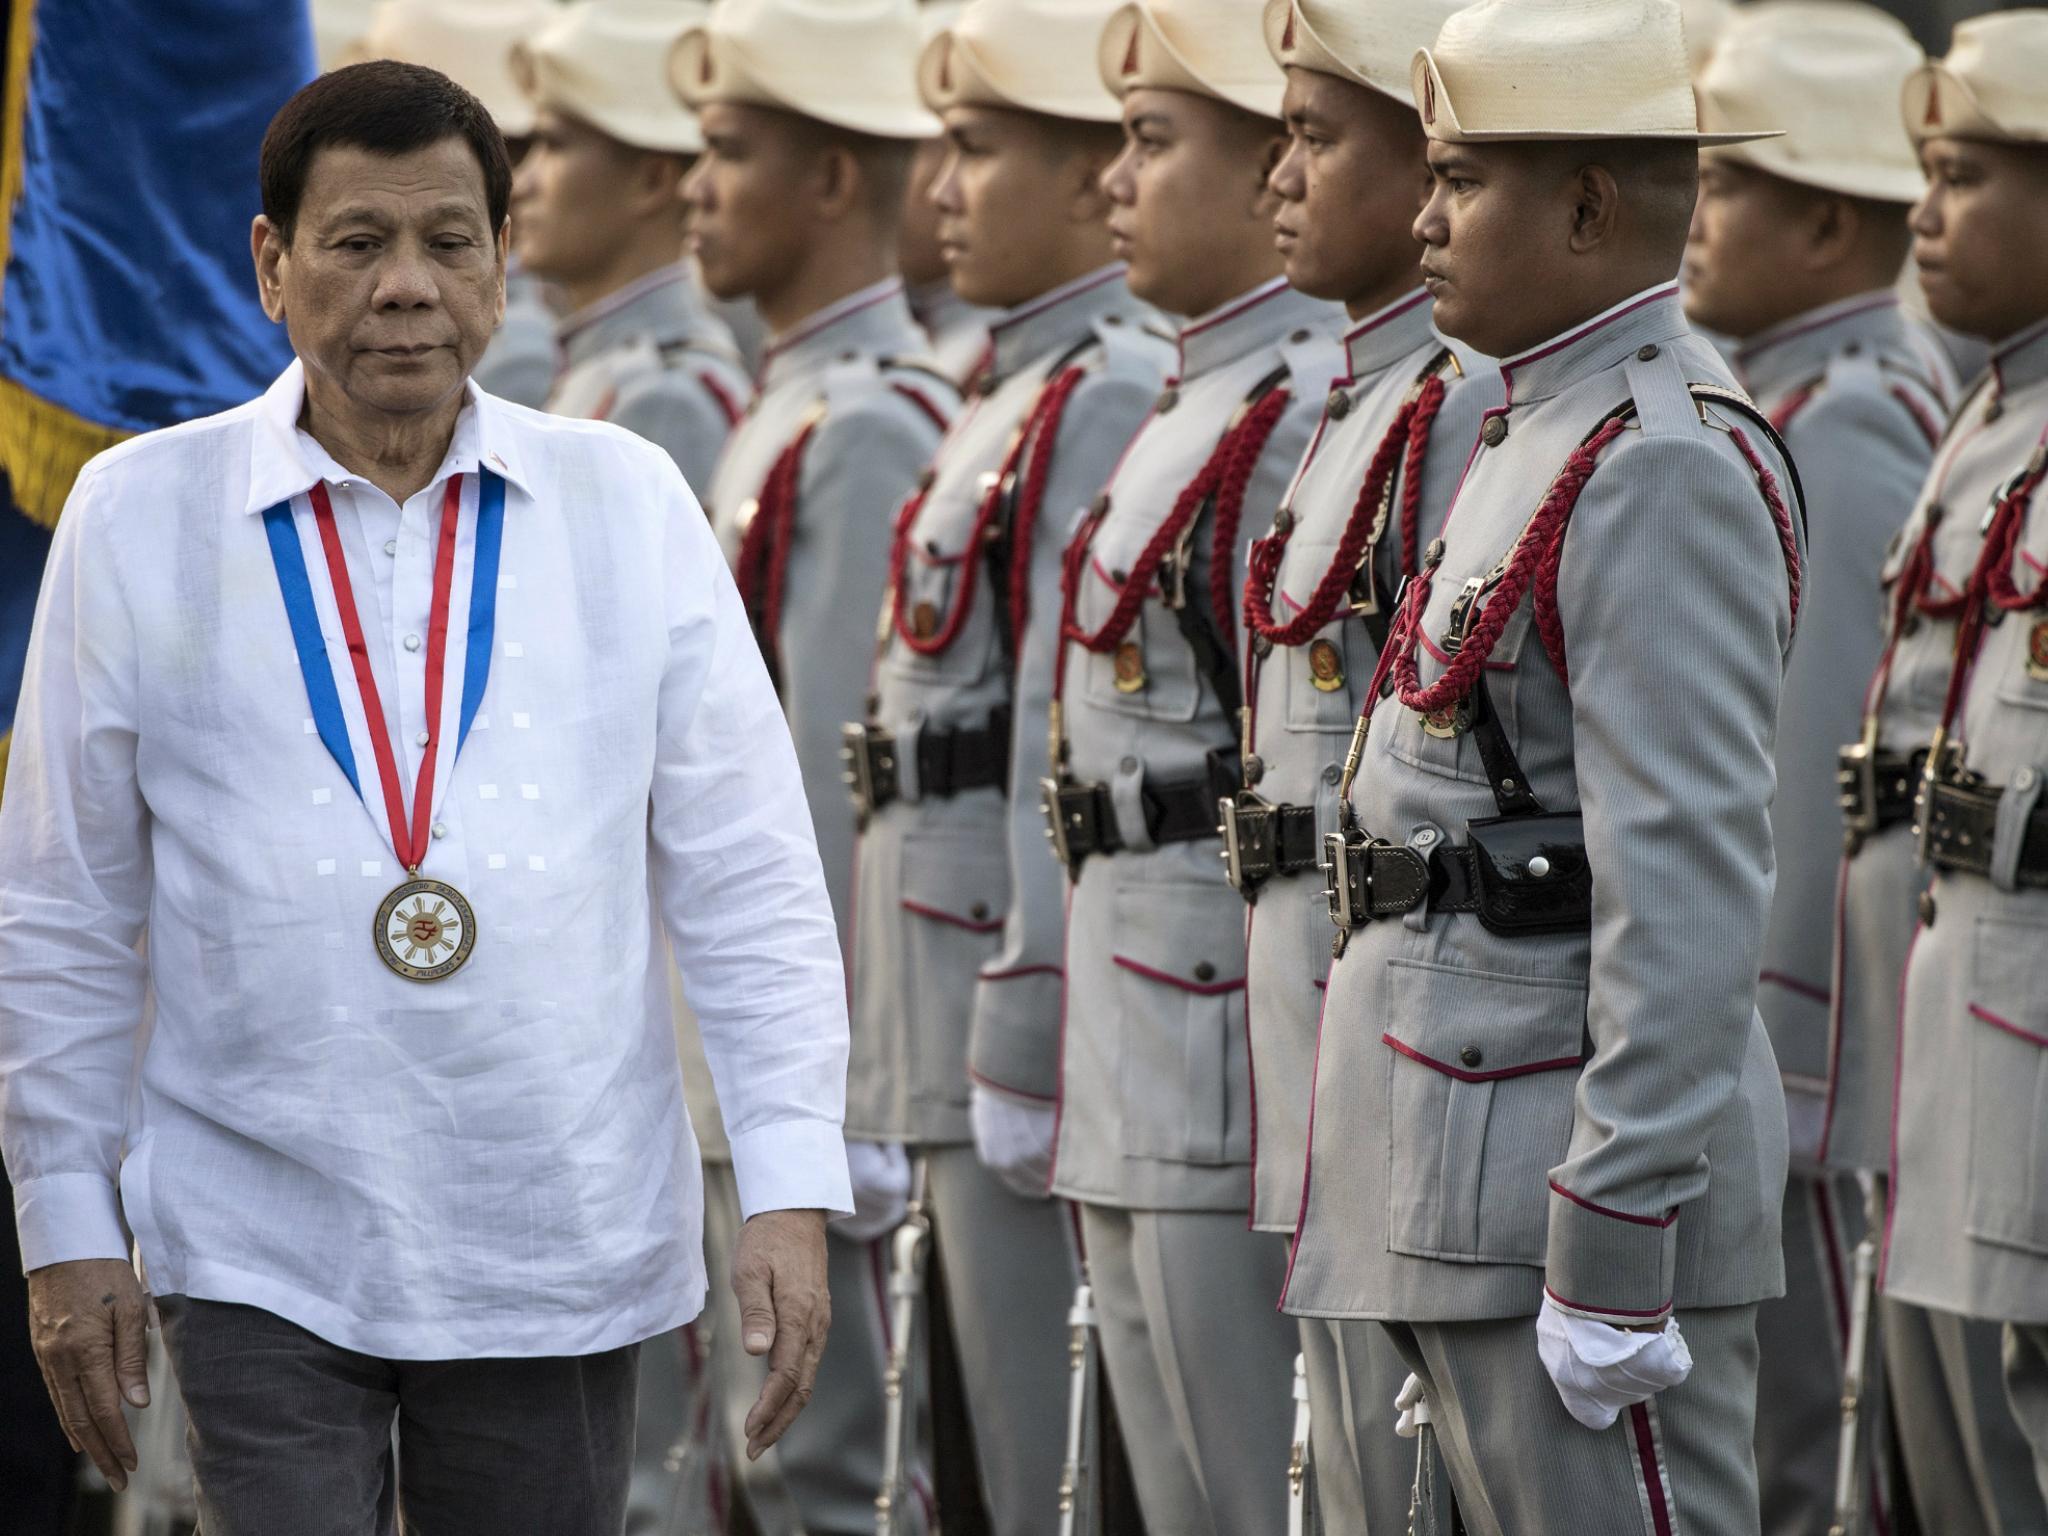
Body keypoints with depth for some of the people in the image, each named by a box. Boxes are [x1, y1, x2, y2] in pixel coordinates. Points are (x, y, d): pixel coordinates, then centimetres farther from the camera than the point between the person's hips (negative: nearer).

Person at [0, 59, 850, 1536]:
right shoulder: (142, 514, 1)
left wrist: (791, 1186, -4)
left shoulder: (627, 502, 3)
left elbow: (747, 873, 3)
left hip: (563, 1249, 1)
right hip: (261, 1254, -1)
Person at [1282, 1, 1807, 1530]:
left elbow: (1690, 884, -22)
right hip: (1458, 1170, 10)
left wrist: (1611, 1257, -24)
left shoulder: (1668, 475, -16)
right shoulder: (1548, 438, 16)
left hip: (1593, 1158, -10)